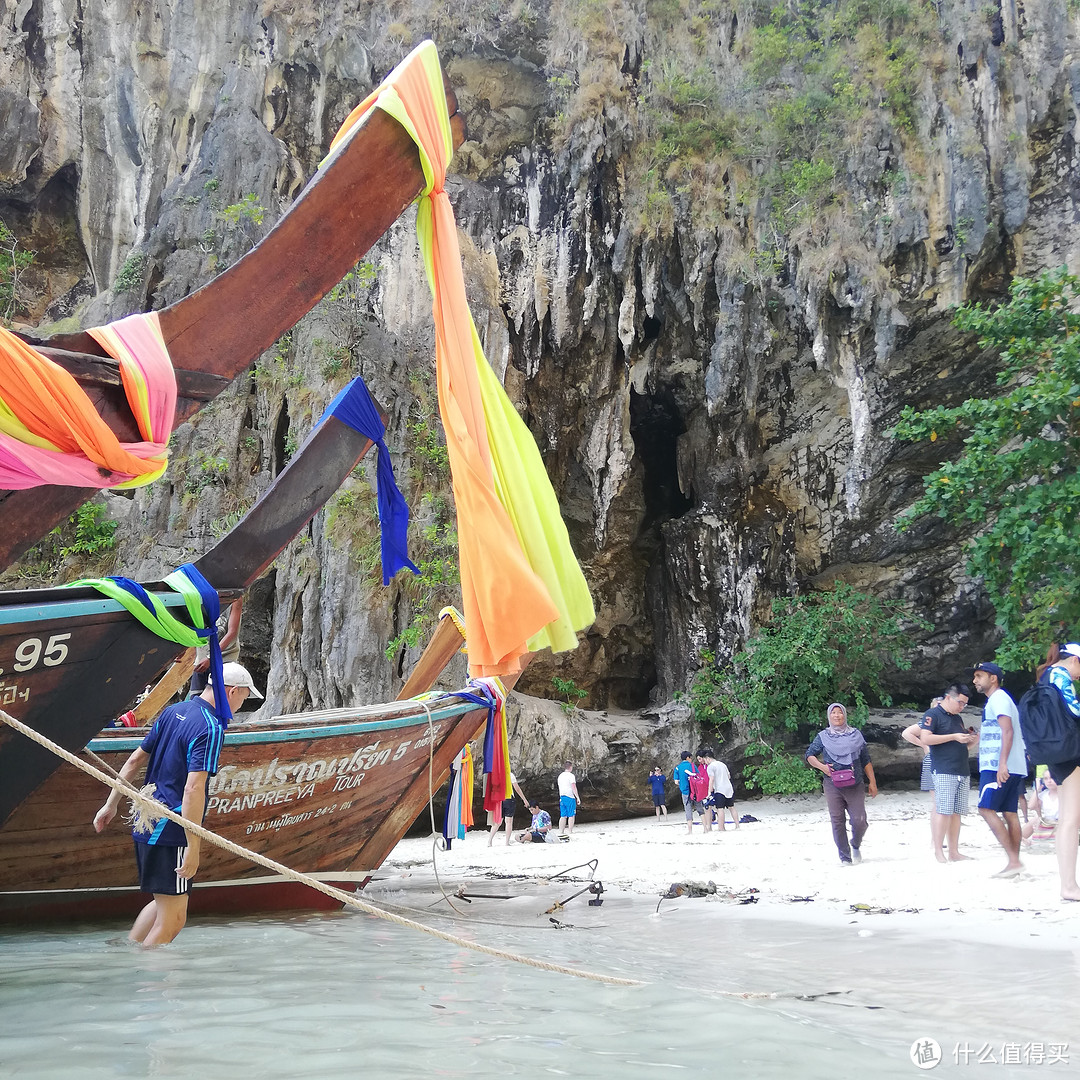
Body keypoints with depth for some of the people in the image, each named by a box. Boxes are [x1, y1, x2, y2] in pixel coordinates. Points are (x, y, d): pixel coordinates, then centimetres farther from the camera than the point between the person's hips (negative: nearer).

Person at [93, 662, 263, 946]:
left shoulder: (172, 712, 10)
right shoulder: (211, 728, -17)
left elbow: (134, 760, 16)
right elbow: (193, 789, -24)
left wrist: (111, 804, 24)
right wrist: (193, 847, -23)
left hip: (144, 824, 9)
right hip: (169, 832, -9)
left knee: (164, 903, 24)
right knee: (172, 919, 0)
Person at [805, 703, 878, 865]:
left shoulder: (856, 735, 11)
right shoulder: (823, 737, 7)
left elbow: (866, 760, 12)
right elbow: (809, 755, 12)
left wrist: (872, 782, 8)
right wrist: (821, 766, -5)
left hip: (855, 785, 0)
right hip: (833, 786, 0)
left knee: (859, 821, -6)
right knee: (837, 822, -1)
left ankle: (856, 846, 24)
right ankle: (845, 856, 11)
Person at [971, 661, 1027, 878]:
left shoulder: (998, 698, -9)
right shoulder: (997, 699, 22)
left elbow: (1007, 731, -20)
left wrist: (1002, 763, -27)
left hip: (998, 766, -10)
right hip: (1010, 767, 10)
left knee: (986, 809, -13)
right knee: (1009, 813, 7)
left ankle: (1014, 860, -15)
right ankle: (1014, 862, 6)